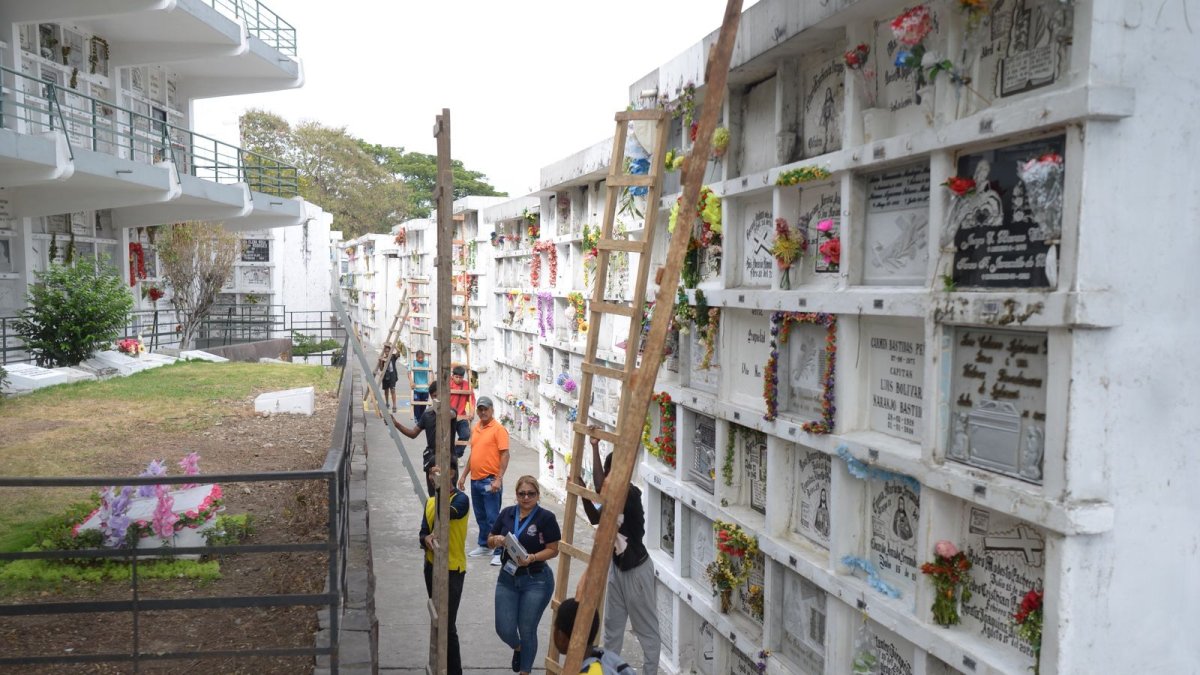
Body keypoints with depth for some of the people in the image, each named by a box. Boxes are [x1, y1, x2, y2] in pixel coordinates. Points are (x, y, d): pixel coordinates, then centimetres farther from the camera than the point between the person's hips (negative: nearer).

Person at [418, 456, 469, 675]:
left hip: (452, 570, -7)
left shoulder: (461, 499, -16)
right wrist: (427, 539, -16)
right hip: (432, 567, 7)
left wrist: (440, 487, -34)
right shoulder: (430, 500, 6)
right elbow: (423, 531, 7)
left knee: (448, 625, -7)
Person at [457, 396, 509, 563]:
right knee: (480, 516, 17)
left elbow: (505, 455, -15)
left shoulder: (498, 429, -11)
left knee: (493, 517, -4)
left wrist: (499, 479, -22)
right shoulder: (476, 428, 12)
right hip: (475, 480, 7)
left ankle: (499, 552, 4)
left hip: (490, 481, -7)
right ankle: (484, 545, 31)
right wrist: (464, 475, 18)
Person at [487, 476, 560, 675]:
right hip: (507, 578, 4)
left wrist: (532, 558, -26)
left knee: (527, 630, 4)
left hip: (536, 581, -4)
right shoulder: (506, 513, 2)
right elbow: (489, 541, 9)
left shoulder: (546, 517, -11)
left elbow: (553, 550, -10)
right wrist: (496, 540, -14)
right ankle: (518, 648, 40)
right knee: (504, 629, 4)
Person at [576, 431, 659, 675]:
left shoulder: (631, 494, -25)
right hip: (617, 566, 9)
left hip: (636, 570, -9)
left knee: (646, 628, 5)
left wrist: (595, 447, -34)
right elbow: (595, 518, 11)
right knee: (612, 624, 19)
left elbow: (599, 486, -39)